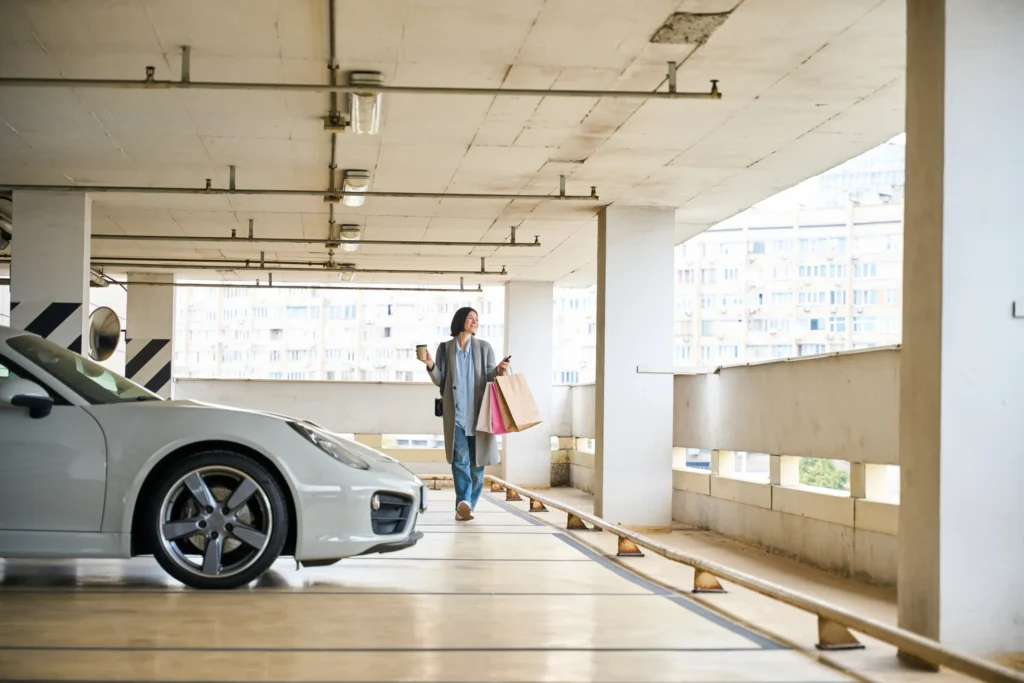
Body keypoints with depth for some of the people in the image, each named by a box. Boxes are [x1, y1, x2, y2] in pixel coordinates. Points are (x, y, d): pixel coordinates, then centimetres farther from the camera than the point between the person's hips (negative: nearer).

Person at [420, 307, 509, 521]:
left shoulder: (484, 348, 9)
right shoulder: (445, 348, 8)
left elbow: (490, 377, 6)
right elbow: (440, 380, 6)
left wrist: (498, 370, -15)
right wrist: (431, 366, -12)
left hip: (478, 412, 1)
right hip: (456, 413, -1)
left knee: (476, 461, 3)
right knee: (460, 459, -14)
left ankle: (468, 506, 13)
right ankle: (463, 503, -24)